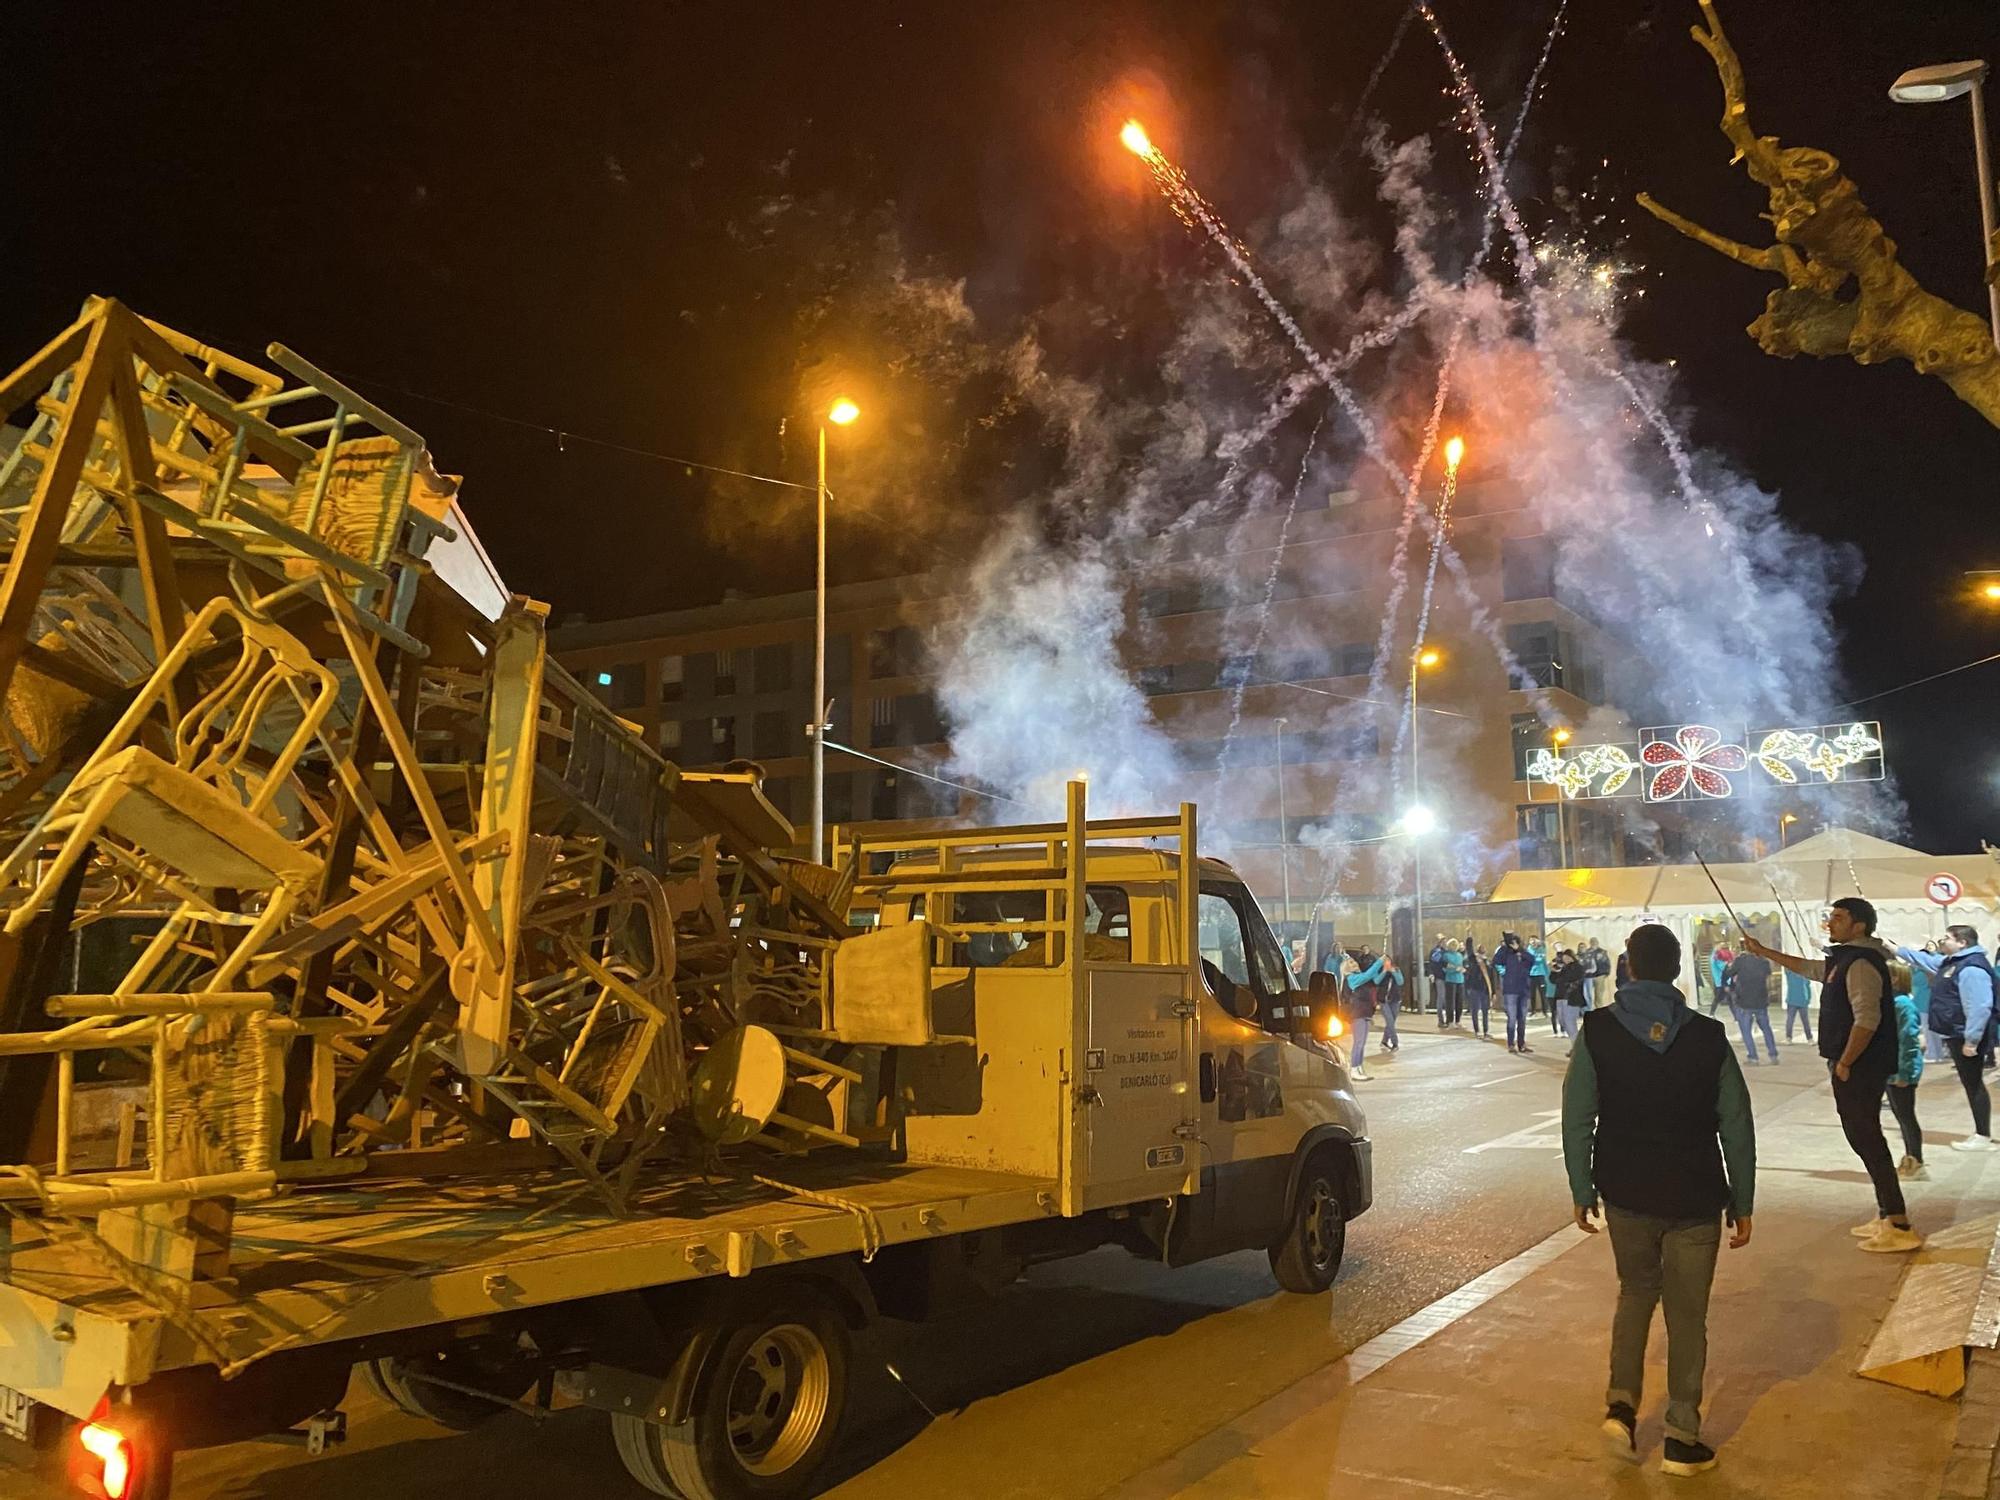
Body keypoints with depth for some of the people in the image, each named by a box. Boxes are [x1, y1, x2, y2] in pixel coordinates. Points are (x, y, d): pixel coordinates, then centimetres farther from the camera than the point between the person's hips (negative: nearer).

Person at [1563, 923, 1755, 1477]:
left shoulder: (1598, 1032, -8)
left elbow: (1577, 1119, -6)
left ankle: (1622, 1403, 13)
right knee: (1687, 1315, 10)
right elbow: (1737, 1127, -4)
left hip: (1625, 1195, 1)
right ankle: (1682, 1439, 17)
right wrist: (1742, 1203, 6)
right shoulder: (1708, 1037, -8)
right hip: (1694, 1200, -1)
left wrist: (1582, 1190, 3)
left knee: (1635, 1292, 22)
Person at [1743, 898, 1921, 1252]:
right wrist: (1763, 952, 33)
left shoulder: (1861, 964, -18)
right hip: (1855, 1067, 10)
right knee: (1865, 1137, 15)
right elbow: (1808, 967, 32)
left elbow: (1867, 1019, -26)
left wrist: (1843, 1063, -20)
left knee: (1867, 1139, -8)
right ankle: (1887, 1216, 22)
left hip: (1859, 1068, -10)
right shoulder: (1844, 960, 13)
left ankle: (1900, 1228, -6)